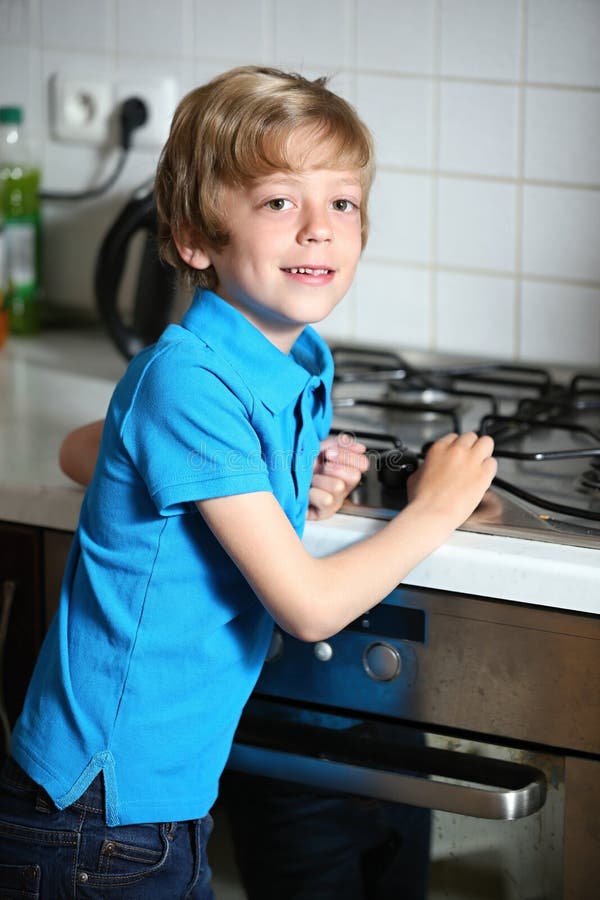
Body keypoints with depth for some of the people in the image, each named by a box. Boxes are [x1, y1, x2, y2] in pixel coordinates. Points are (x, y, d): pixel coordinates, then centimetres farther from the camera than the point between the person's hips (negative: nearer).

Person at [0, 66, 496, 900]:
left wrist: (304, 494, 5)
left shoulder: (304, 364, 4)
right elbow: (309, 605, -23)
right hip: (105, 803, -8)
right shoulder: (188, 380, -23)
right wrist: (438, 505, -7)